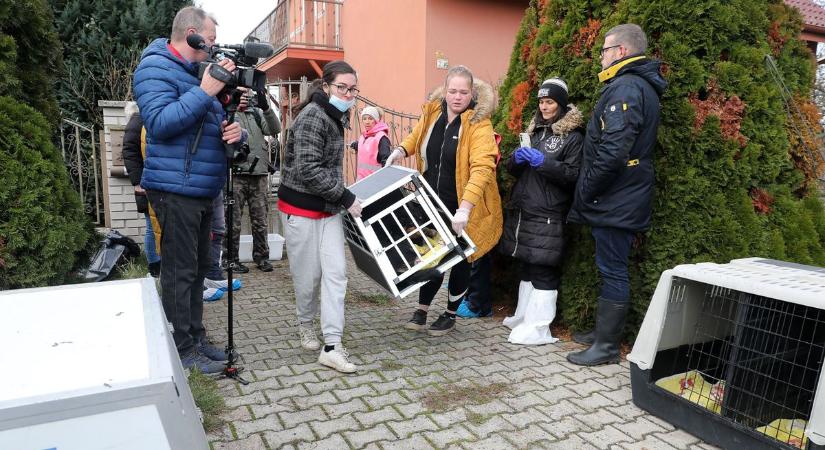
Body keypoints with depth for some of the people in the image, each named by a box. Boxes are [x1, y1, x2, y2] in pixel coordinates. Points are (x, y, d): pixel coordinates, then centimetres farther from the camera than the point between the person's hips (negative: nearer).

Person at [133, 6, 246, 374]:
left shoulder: (197, 72, 19)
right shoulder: (155, 68, -7)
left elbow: (214, 126, 21)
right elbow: (160, 123, -21)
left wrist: (236, 131, -3)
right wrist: (205, 91, -22)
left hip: (202, 191, 9)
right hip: (176, 190, -9)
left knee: (198, 268, 13)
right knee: (180, 272, -4)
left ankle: (196, 337, 23)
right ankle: (182, 350, 5)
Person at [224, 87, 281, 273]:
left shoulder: (257, 113, 13)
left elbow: (275, 130, -1)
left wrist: (266, 107, -15)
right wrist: (234, 109, -27)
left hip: (259, 175, 4)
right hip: (236, 175, -3)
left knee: (260, 220, 10)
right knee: (234, 221, 3)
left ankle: (261, 257, 21)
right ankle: (231, 258, 14)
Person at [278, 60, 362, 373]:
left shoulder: (335, 117, 12)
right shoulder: (312, 116, -16)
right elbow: (308, 170, -23)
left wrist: (342, 198, 15)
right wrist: (347, 198, -20)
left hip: (328, 208, 8)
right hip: (300, 207, -7)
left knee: (336, 272, -2)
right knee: (308, 274, 5)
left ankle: (332, 347, 1)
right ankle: (305, 324, 33)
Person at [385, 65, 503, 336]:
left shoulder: (478, 123, -17)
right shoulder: (432, 112, 1)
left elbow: (482, 168, -28)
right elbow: (417, 136, 23)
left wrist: (465, 208, -38)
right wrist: (402, 149, 2)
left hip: (464, 210, -4)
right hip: (433, 202, 5)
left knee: (459, 260, 11)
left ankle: (450, 315, 30)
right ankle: (422, 310, 29)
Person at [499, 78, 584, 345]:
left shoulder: (573, 136, -2)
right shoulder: (535, 130, 18)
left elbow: (572, 175, -9)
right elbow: (513, 169, 19)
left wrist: (543, 161, -19)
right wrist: (517, 159, -3)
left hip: (548, 216, -7)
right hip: (522, 210, 7)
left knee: (543, 269, -6)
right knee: (526, 266, 14)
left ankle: (538, 328, 0)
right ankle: (523, 317, 26)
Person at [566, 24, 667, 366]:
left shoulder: (624, 88, -16)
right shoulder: (640, 86, 17)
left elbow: (613, 152, -26)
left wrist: (585, 193, -15)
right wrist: (590, 193, 18)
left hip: (615, 200, -10)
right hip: (624, 199, 10)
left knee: (612, 270, -2)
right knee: (612, 268, 16)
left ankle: (607, 345, 9)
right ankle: (604, 331, 29)